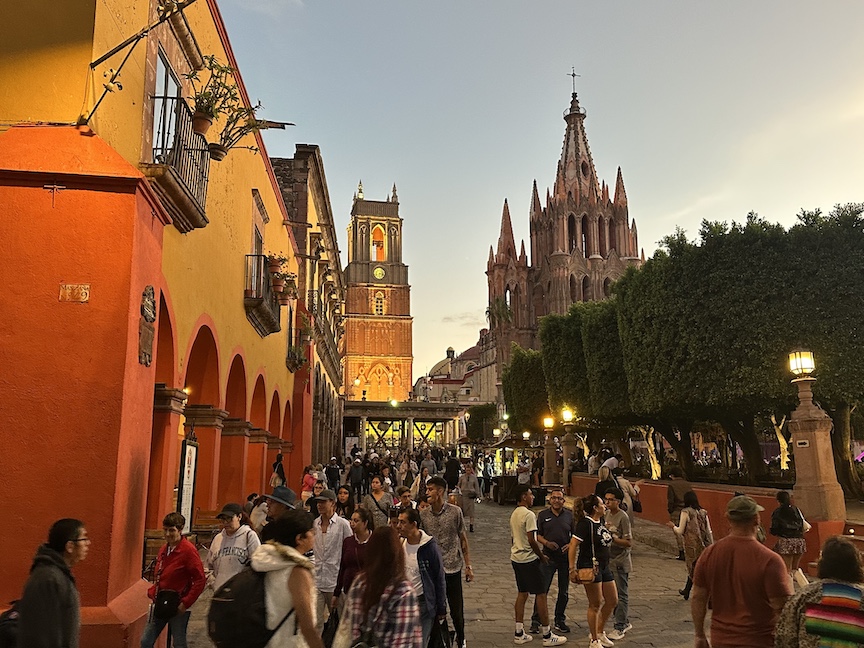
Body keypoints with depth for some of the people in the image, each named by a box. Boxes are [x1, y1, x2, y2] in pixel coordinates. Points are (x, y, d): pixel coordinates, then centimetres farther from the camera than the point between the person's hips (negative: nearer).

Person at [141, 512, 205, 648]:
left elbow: (200, 580, -17)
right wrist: (153, 592, 5)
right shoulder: (164, 549, 7)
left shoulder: (189, 550, -15)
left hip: (178, 607, -7)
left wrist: (186, 603, -18)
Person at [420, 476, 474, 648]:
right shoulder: (423, 515, -3)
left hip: (452, 568, -1)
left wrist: (468, 565, 2)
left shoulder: (455, 512, -7)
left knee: (456, 611, 9)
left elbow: (463, 538, 2)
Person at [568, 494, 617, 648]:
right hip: (590, 568, -9)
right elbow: (573, 545, -22)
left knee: (612, 601, 15)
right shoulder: (585, 523, -18)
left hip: (604, 567, 9)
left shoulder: (601, 521, 8)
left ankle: (600, 632, 32)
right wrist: (572, 569, -24)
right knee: (595, 604, 0)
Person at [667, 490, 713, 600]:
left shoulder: (686, 512, -11)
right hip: (702, 545, 6)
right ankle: (686, 591, 33)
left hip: (691, 545, -6)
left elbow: (680, 531, -11)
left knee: (693, 568, 2)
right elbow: (709, 532, 4)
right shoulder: (703, 512, 4)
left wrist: (673, 526, 9)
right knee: (693, 568, 19)